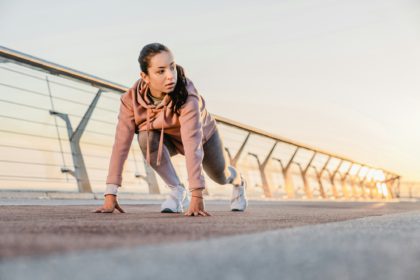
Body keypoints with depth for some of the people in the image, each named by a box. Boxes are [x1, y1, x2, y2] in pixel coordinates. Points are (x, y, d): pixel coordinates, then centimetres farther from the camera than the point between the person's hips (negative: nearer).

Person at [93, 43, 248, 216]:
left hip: (202, 135, -1)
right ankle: (177, 190, -12)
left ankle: (238, 182, 54)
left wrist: (197, 196, -57)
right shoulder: (131, 99, -33)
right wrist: (110, 195, -41)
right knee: (146, 137, -31)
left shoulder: (187, 96, -43)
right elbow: (120, 145, -36)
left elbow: (192, 146, -51)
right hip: (167, 139, 1)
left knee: (221, 177, 15)